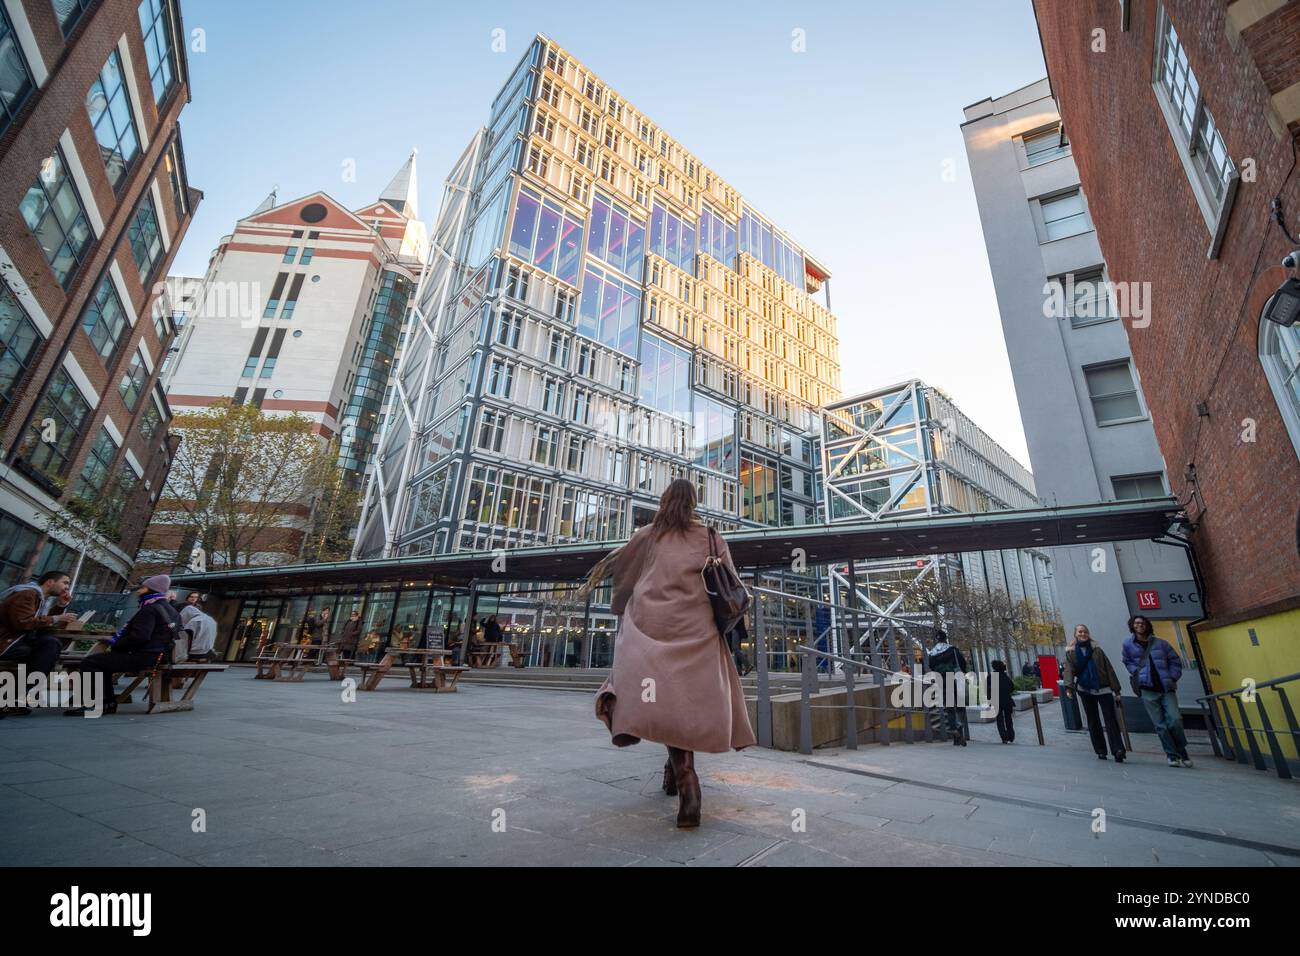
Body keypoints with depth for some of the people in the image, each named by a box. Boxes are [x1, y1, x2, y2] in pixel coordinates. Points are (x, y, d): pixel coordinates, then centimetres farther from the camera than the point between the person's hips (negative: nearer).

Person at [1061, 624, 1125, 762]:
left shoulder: (1097, 650, 6)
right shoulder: (1070, 652, 3)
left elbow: (1109, 670, 6)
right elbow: (1068, 670, -9)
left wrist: (1116, 690, 1)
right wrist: (1068, 686, -24)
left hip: (1103, 689, 0)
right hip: (1085, 690, 0)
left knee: (1110, 720, -8)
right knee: (1093, 722, 6)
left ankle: (1118, 749, -12)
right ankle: (1100, 751, 13)